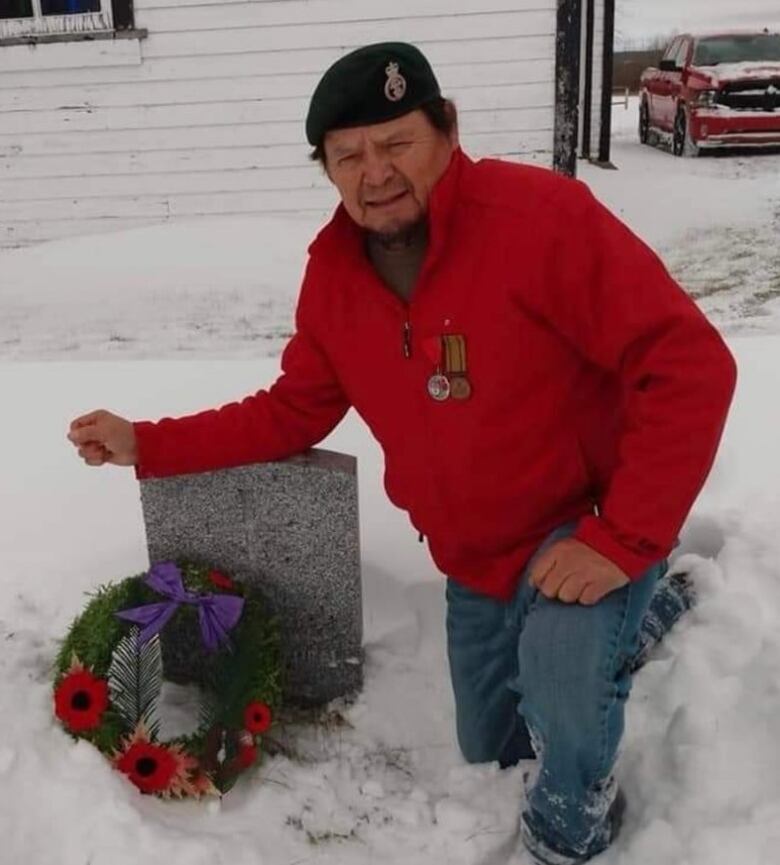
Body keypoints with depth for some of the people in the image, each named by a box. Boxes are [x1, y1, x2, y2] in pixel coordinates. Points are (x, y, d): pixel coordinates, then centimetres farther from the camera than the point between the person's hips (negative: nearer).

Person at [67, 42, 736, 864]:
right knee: (491, 756, 22)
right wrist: (145, 444, -4)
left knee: (560, 670, -36)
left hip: (589, 531, -5)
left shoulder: (542, 213, -27)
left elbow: (689, 364, -28)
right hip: (476, 562, 6)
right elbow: (294, 412, 3)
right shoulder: (332, 272, -7)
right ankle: (635, 616, 45)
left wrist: (622, 539, -31)